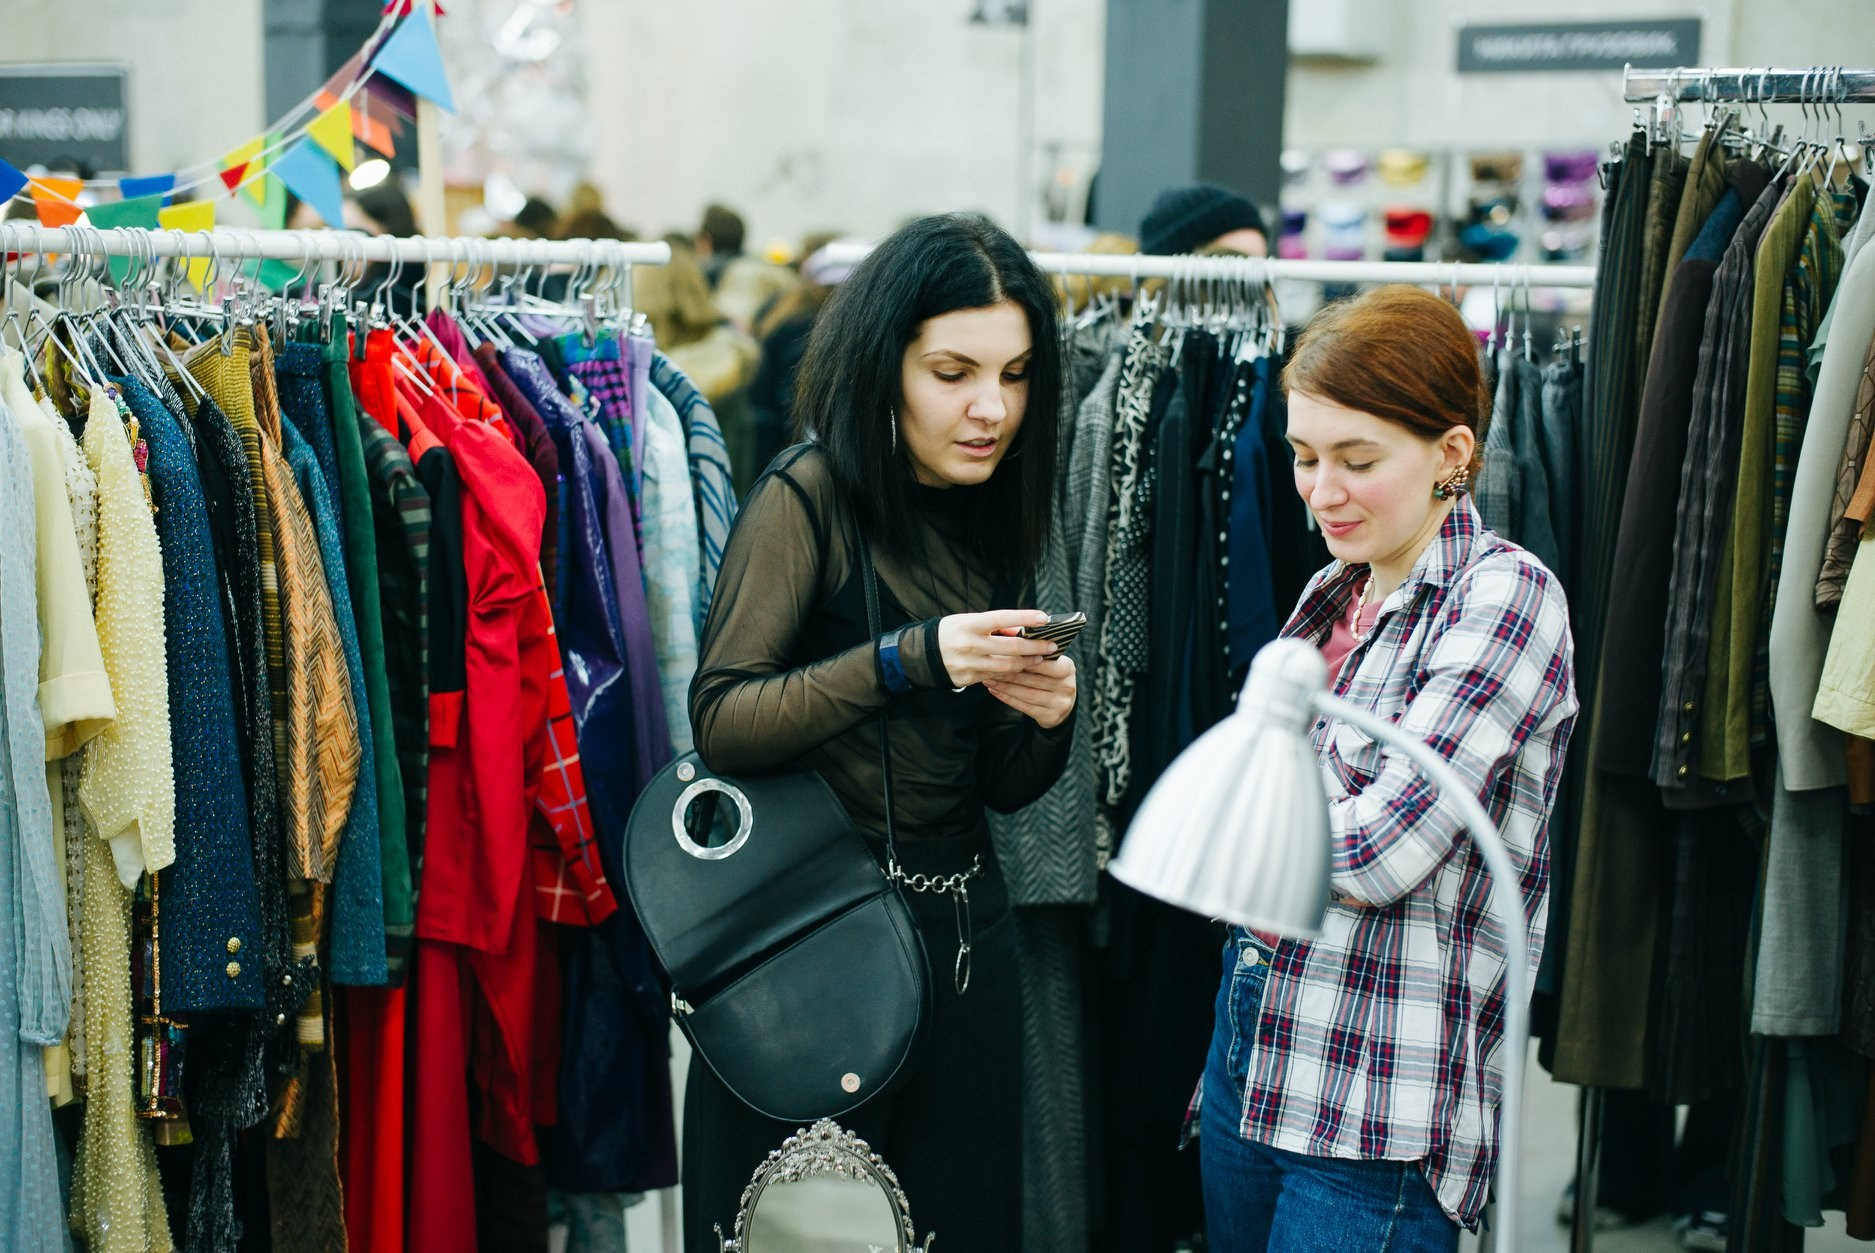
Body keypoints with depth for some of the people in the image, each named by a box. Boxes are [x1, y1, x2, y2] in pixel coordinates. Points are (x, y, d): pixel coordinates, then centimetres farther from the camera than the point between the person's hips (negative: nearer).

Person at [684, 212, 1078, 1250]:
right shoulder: (809, 496, -10)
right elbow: (720, 721, -19)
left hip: (962, 928, 6)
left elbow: (998, 786, 13)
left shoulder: (992, 519, 9)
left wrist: (1044, 718, -8)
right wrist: (911, 657, -26)